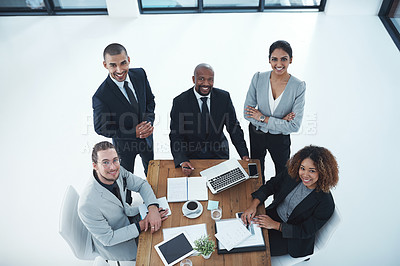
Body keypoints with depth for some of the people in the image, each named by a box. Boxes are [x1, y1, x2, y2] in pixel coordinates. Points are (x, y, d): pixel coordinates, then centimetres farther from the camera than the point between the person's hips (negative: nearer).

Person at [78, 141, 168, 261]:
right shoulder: (88, 205, -38)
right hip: (110, 241, -5)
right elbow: (108, 239, -26)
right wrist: (142, 225, -25)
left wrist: (153, 208, -26)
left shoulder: (118, 171, -22)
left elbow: (142, 184, -8)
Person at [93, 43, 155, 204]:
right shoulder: (101, 97, -32)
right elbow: (100, 128, -21)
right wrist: (133, 132, -29)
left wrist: (149, 122, -20)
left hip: (146, 135, 5)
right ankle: (126, 203, 54)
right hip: (124, 143, -4)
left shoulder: (140, 74, -18)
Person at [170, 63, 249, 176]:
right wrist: (182, 161, -27)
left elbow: (234, 127, 0)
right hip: (191, 157, -2)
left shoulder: (224, 97, -5)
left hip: (219, 154, 2)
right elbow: (176, 135, -12)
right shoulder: (180, 102, -11)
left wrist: (244, 155, -8)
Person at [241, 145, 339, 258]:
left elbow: (305, 232, -19)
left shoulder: (326, 204, -26)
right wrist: (253, 205, -20)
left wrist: (275, 225, -23)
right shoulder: (291, 173, -14)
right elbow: (269, 186, -5)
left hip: (292, 237, -5)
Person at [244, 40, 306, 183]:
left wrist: (263, 118, -20)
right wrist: (279, 121, -20)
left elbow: (294, 126, -20)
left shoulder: (298, 87, -18)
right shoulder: (258, 78, -14)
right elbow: (247, 113, -14)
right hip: (256, 135, 1)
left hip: (280, 138, -1)